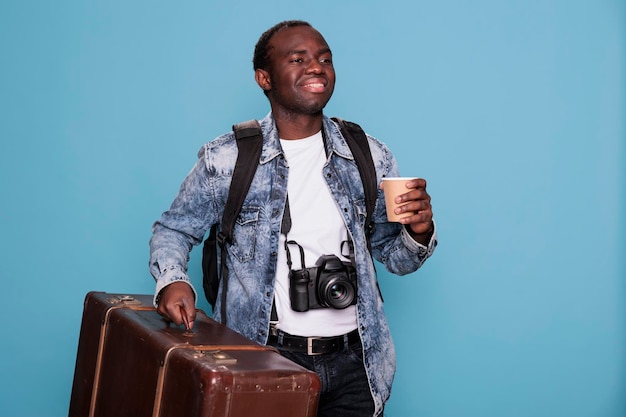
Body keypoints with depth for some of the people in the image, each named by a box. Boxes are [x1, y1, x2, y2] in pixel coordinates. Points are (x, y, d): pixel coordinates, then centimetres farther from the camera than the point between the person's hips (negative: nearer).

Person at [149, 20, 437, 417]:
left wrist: (418, 234, -12)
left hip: (353, 365, 3)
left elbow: (393, 256, 10)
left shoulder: (371, 157, 3)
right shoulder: (226, 159, -5)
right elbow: (174, 230, 6)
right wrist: (172, 279, -14)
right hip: (261, 359, -2)